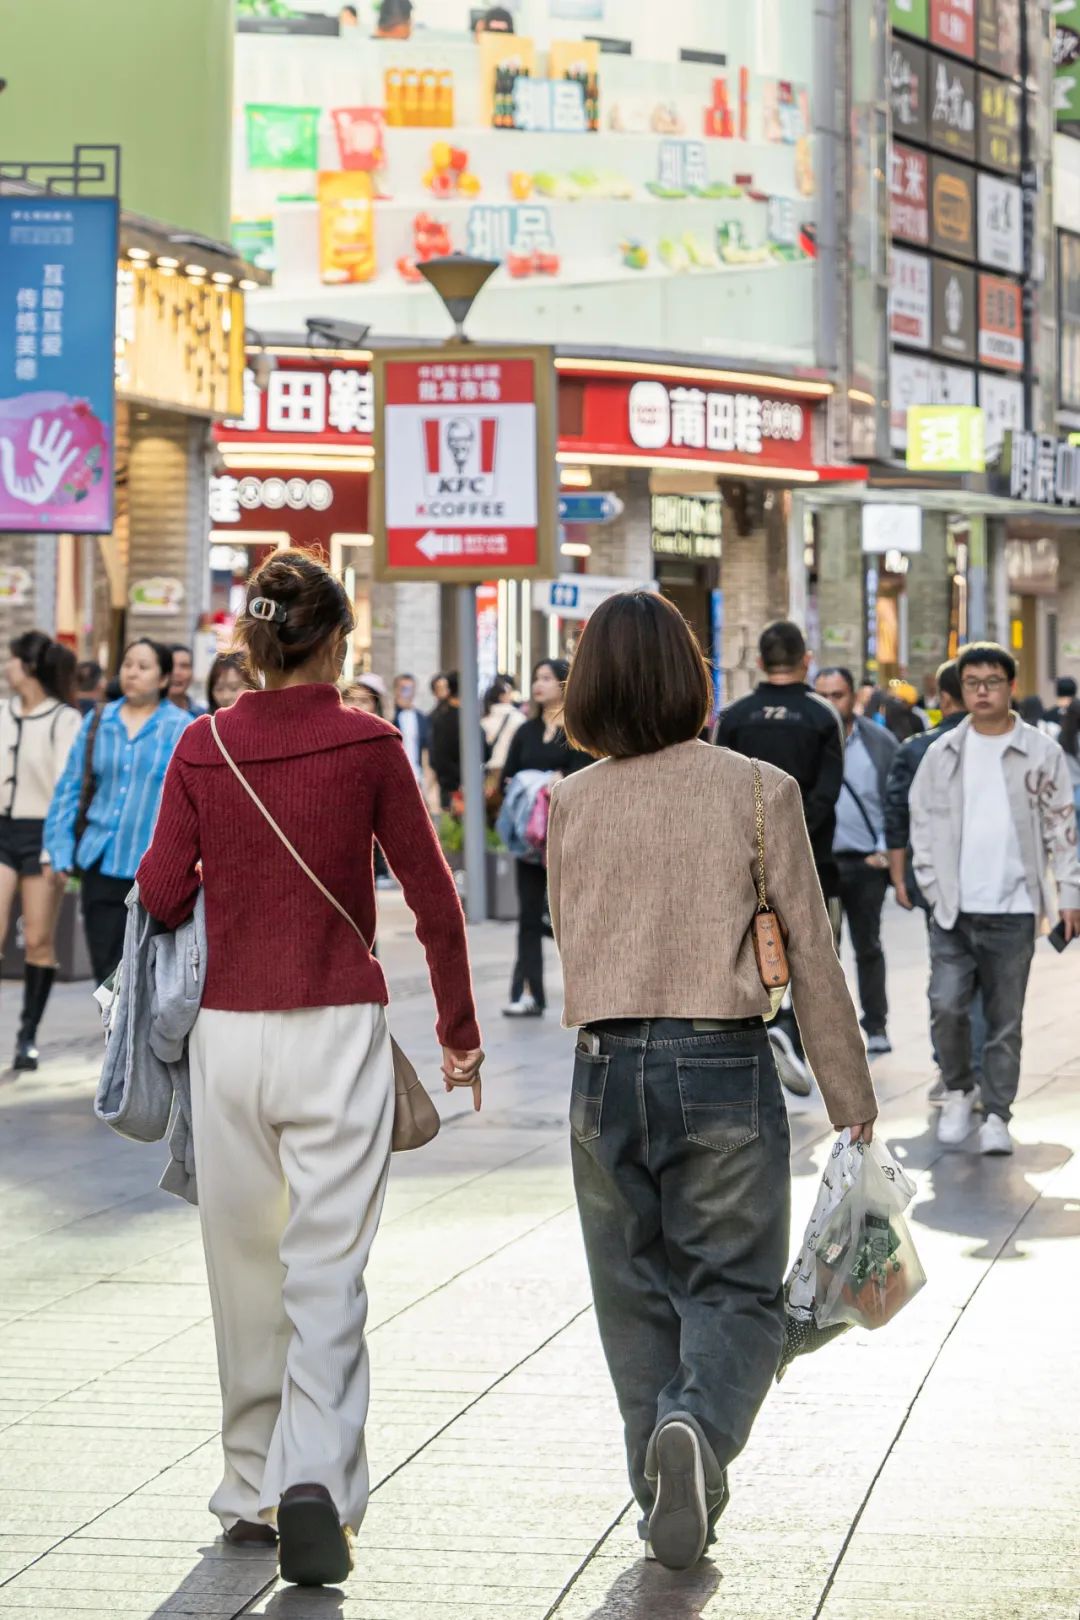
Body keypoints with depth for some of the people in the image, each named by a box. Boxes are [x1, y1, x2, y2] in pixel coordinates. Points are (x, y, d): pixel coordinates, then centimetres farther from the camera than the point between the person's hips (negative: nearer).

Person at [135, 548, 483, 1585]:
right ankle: (313, 1481, -18)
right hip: (337, 1032, -2)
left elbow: (161, 894, -3)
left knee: (245, 1267, 14)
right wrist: (458, 1028, 11)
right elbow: (431, 896, 0)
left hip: (227, 1029, 2)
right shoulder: (365, 744, -5)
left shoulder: (202, 747, -1)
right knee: (326, 1273, -2)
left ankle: (254, 1491, 23)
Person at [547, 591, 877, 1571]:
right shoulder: (758, 792, -5)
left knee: (636, 1296, 14)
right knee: (737, 1291, 7)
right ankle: (699, 1428, -22)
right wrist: (852, 1102, 5)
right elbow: (811, 957, -2)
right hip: (726, 1067, -2)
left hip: (607, 1073, 2)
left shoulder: (571, 804, 2)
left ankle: (670, 1506, 16)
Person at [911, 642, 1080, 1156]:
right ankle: (958, 1090, 15)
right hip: (953, 911, 1)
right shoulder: (943, 753, 7)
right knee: (946, 1006, -8)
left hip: (1013, 911, -1)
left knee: (1005, 1020, 3)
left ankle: (997, 1115, 12)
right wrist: (932, 885, 0)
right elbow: (923, 821, 10)